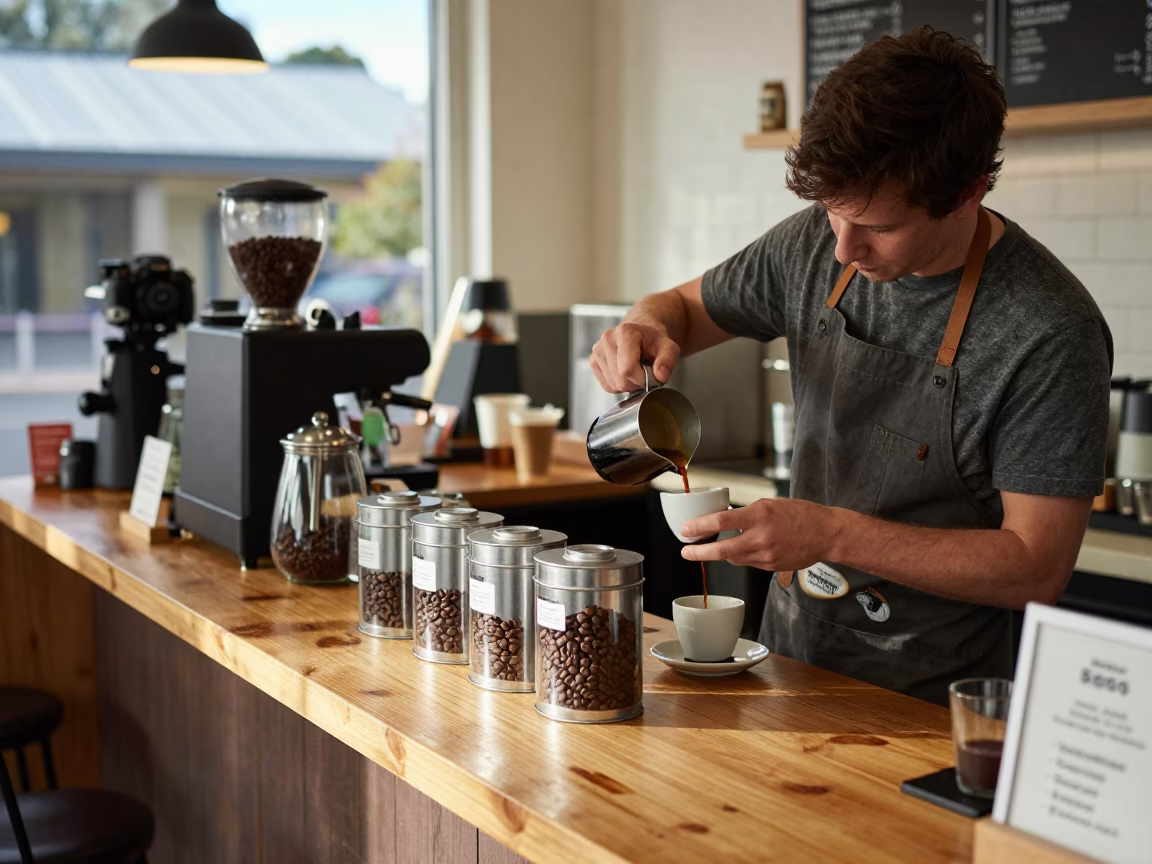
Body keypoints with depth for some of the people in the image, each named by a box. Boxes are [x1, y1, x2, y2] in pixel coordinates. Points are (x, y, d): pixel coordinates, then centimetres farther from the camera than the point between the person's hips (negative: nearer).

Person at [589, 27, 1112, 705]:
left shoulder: (1051, 335, -18)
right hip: (789, 652, 2)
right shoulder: (818, 245, -1)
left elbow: (1037, 570, -17)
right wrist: (646, 328, -9)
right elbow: (686, 307, 15)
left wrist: (833, 534, -25)